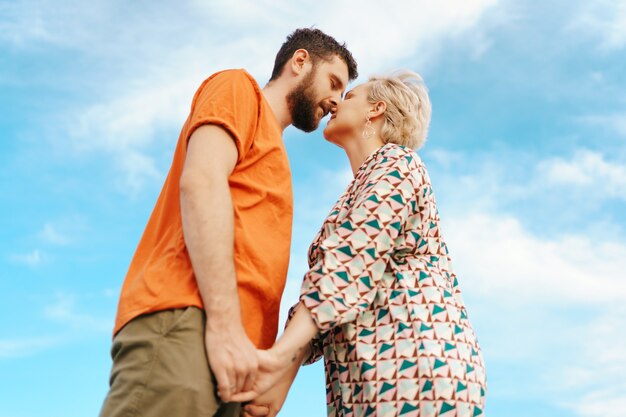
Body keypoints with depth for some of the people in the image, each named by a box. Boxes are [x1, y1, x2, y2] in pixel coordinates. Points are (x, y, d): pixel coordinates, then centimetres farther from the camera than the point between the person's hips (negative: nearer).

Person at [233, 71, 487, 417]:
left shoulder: (394, 161, 3)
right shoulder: (364, 186, 28)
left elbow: (355, 258, -15)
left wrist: (283, 356, -25)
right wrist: (283, 373, 2)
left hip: (408, 362, -8)